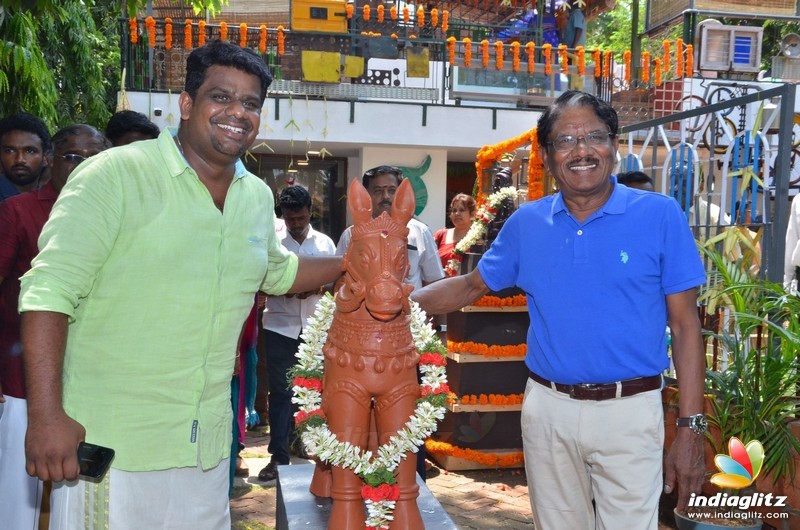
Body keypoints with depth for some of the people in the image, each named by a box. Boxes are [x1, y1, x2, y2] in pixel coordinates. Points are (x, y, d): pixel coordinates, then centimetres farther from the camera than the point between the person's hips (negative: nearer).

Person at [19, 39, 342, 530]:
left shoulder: (259, 198, 8)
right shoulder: (115, 175, -13)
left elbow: (278, 271, 26)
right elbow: (49, 291, -17)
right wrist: (46, 415, -22)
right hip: (107, 441, -5)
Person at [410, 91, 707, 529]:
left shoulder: (659, 215, -6)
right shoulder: (526, 222, 2)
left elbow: (685, 324, -4)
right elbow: (471, 286, 14)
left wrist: (691, 427, -8)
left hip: (628, 411, -3)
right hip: (547, 409, 3)